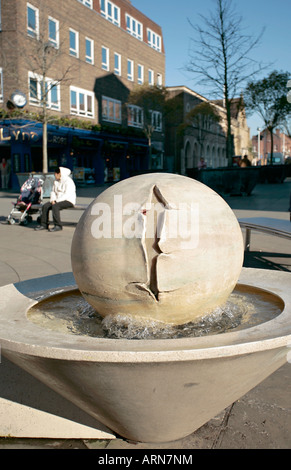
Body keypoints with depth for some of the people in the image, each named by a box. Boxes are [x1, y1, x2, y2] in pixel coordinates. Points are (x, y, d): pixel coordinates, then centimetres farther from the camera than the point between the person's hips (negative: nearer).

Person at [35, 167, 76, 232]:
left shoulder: (68, 181, -14)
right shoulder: (56, 181, 13)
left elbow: (67, 195, -21)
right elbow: (53, 192, 16)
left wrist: (57, 201, -22)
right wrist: (52, 200, -4)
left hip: (68, 201, -8)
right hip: (58, 200, 8)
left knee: (55, 206, -33)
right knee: (45, 206, -12)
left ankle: (58, 226, -29)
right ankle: (44, 225, -8)